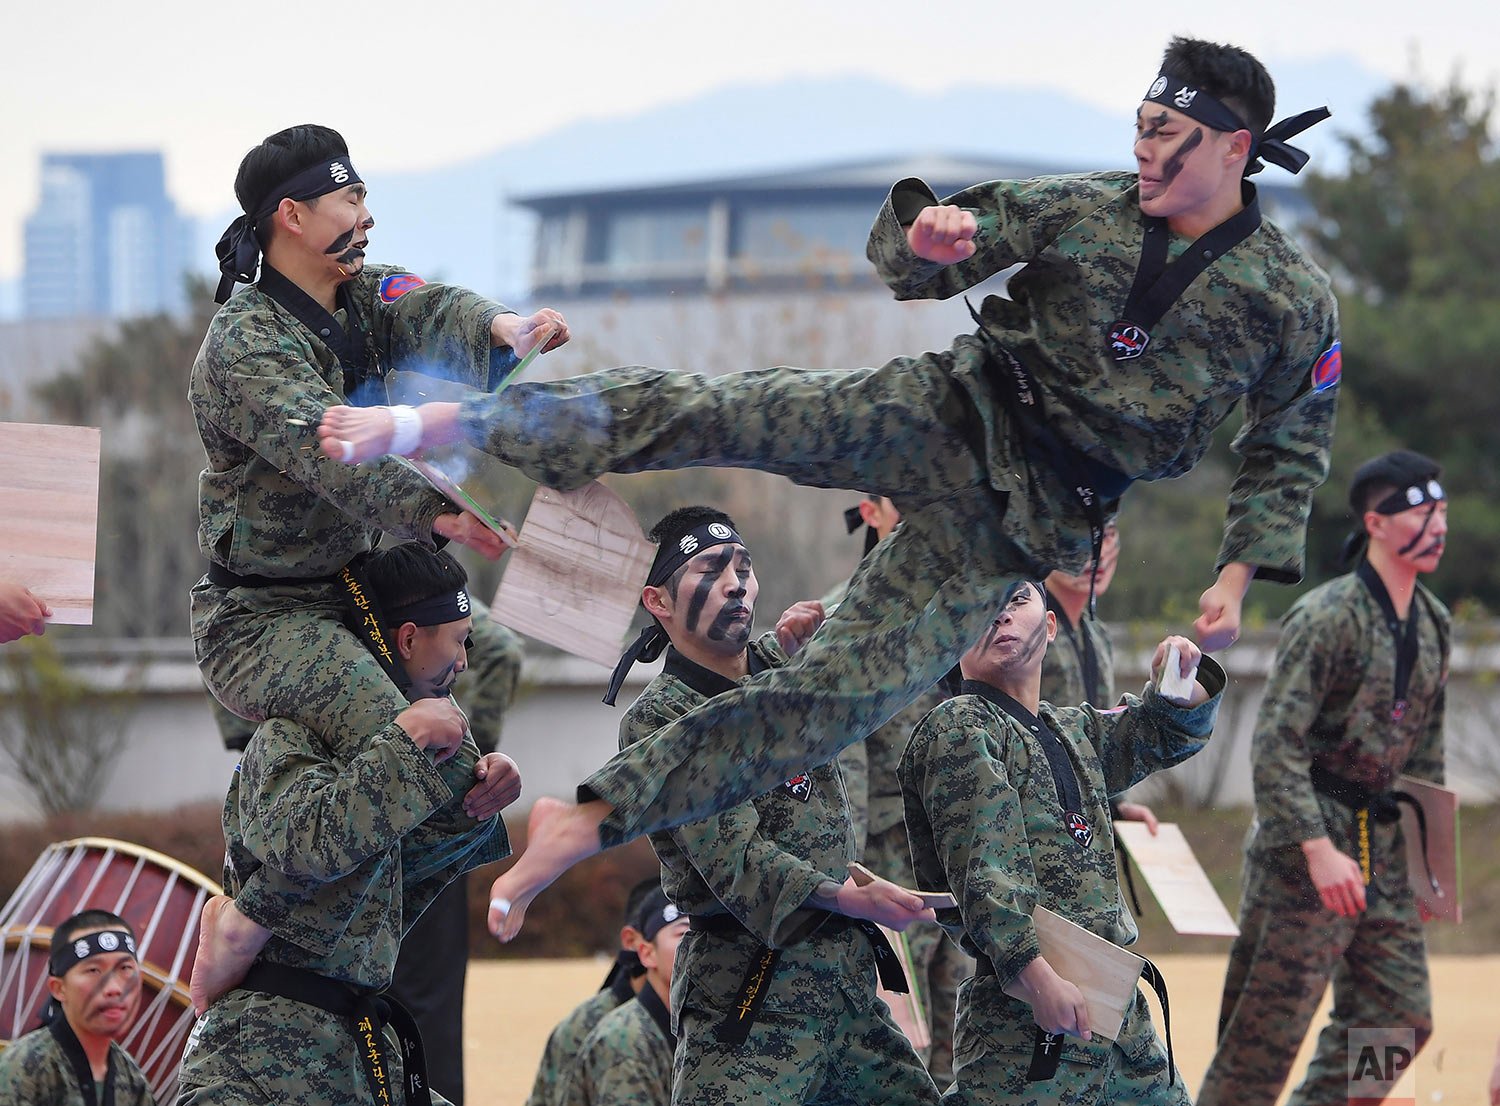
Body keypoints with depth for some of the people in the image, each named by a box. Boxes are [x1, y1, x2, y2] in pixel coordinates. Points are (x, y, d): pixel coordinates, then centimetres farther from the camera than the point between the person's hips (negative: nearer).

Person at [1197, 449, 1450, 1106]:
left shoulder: (1433, 626, 11)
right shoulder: (1326, 618, -15)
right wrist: (1319, 851, -26)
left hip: (1383, 847, 8)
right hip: (1306, 838, -8)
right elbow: (1276, 747, -19)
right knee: (1271, 1023, -6)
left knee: (1400, 1017, 5)